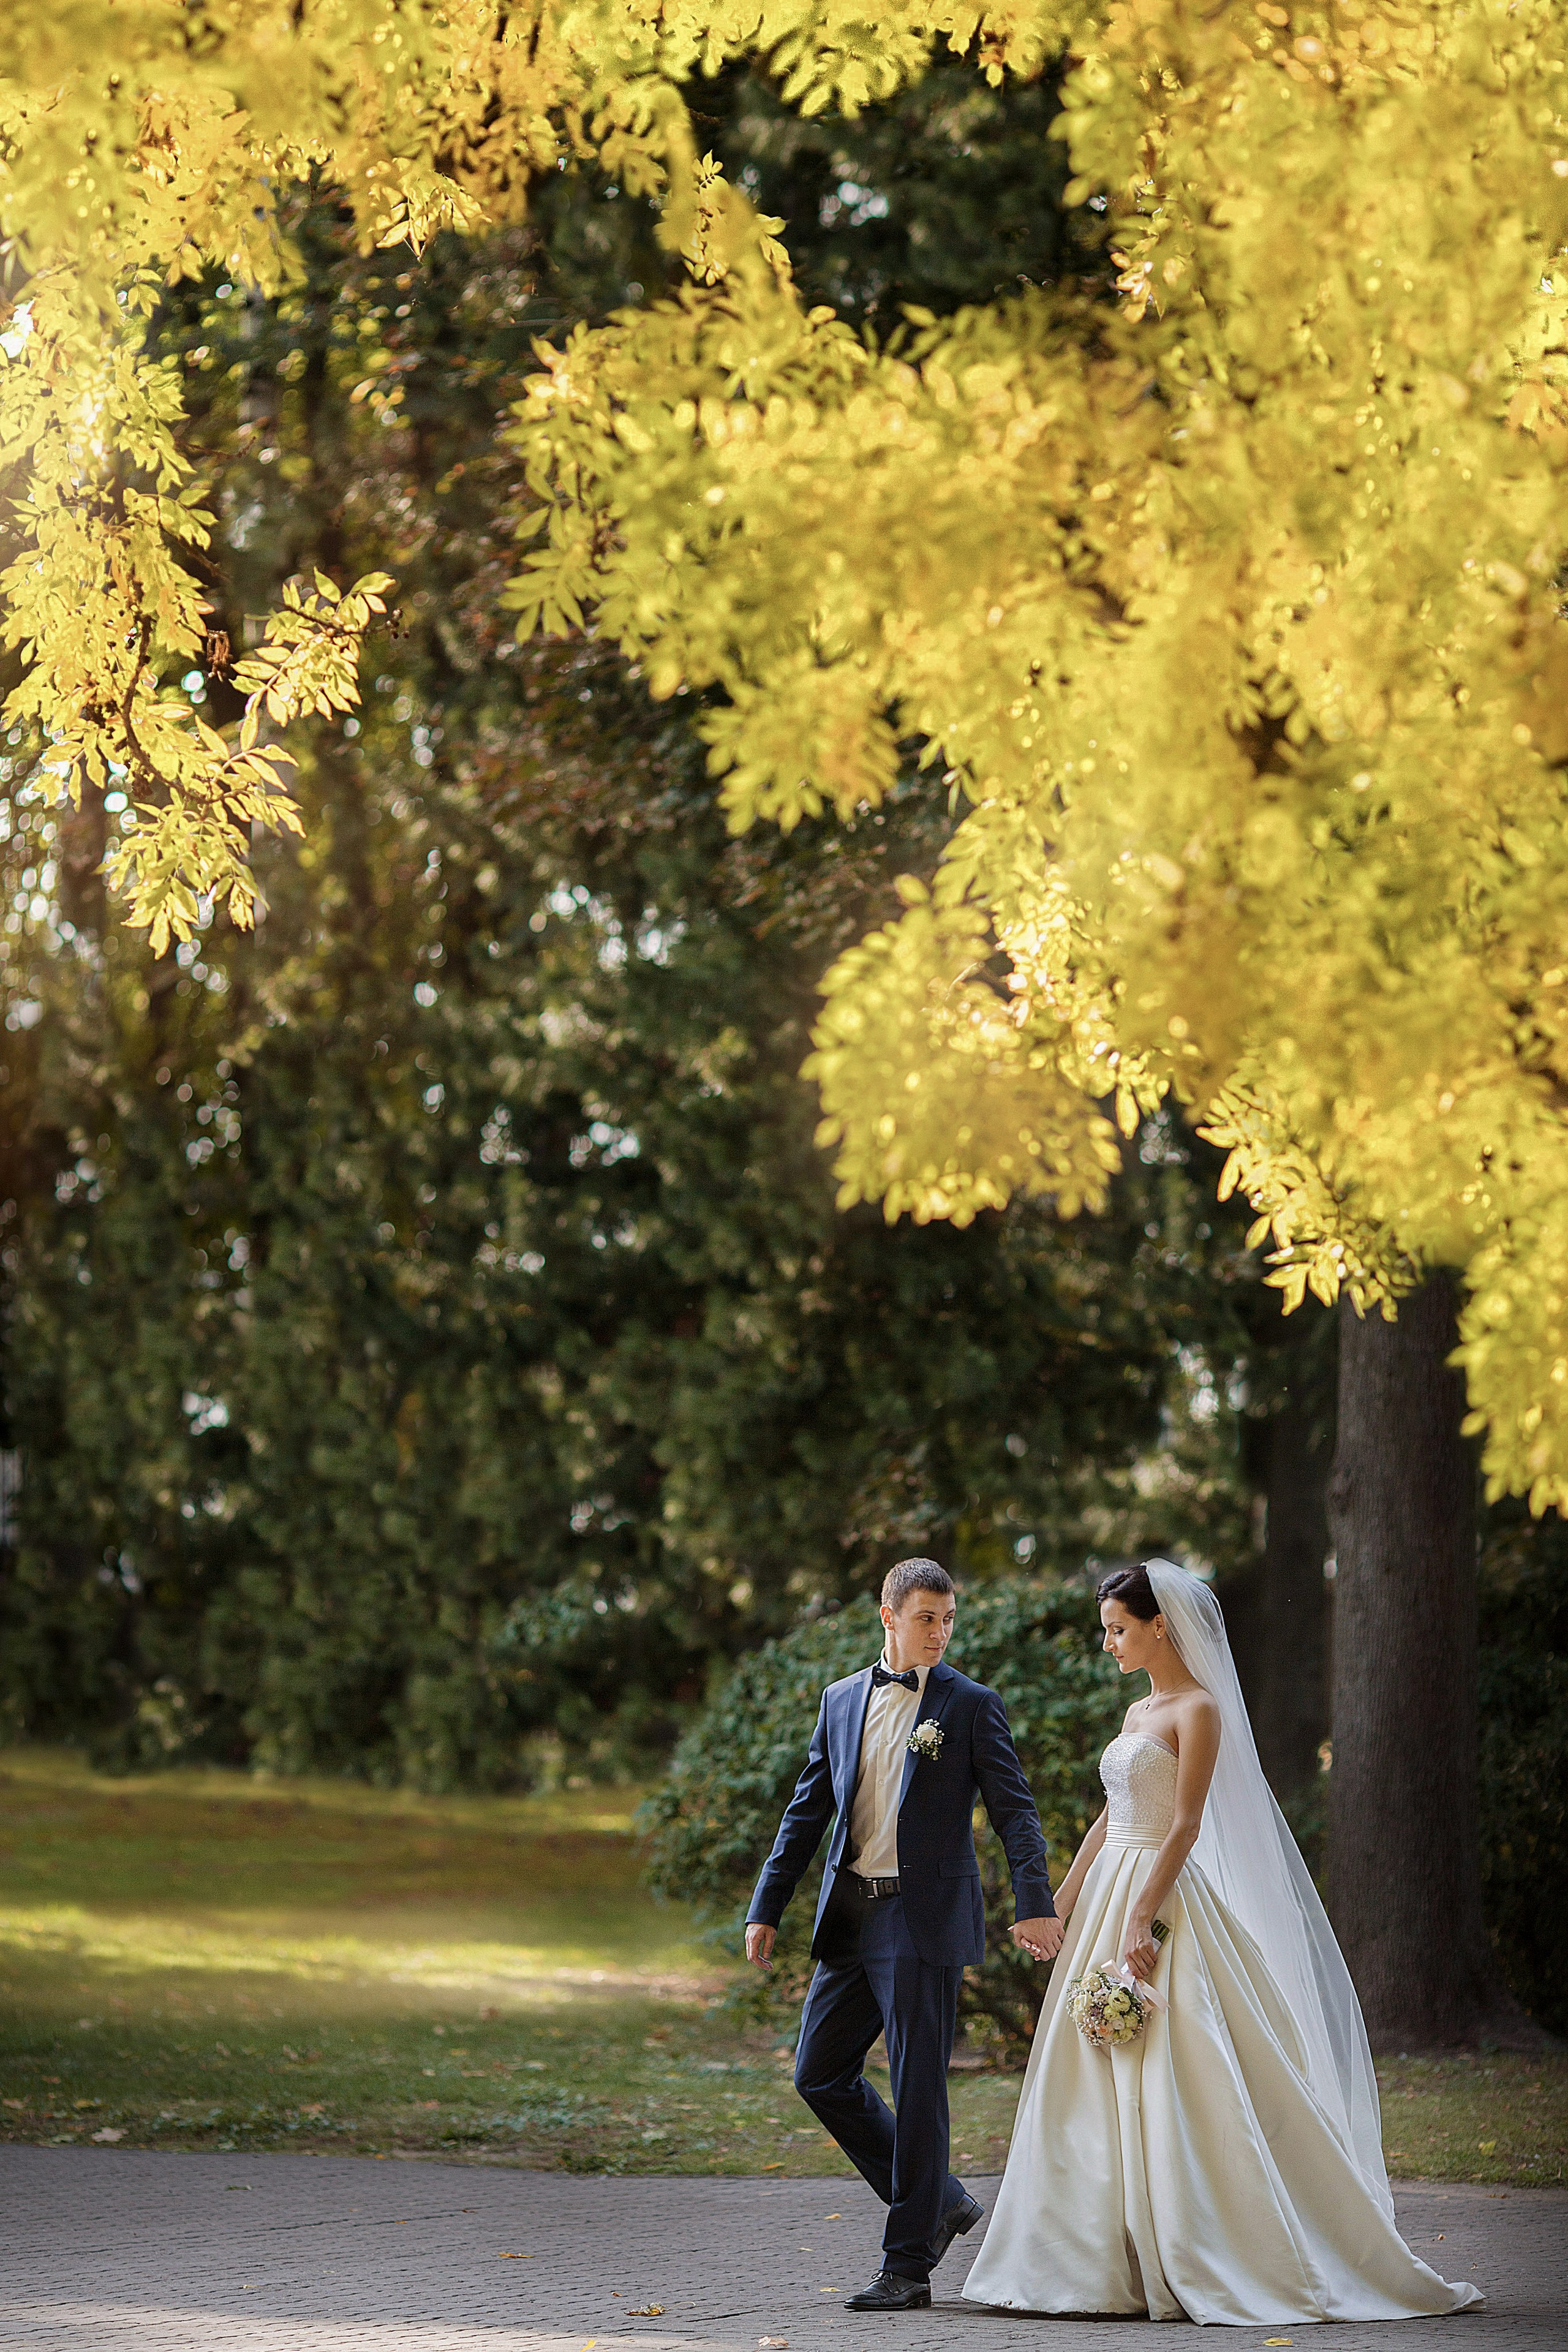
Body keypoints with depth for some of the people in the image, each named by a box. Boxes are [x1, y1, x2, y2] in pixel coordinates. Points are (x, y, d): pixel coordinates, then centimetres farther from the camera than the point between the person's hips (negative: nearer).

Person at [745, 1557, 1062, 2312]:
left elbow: (1014, 1810, -6)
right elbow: (808, 1810, 15)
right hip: (850, 1917, 6)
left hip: (925, 1919, -6)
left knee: (917, 2090, -4)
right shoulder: (842, 1700, 12)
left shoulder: (971, 1705, -1)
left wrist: (1034, 1904, -20)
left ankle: (908, 2267, 2)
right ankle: (940, 2202, 20)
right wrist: (767, 1908, 10)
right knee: (820, 2073, 7)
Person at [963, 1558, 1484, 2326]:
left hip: (1165, 1899, -9)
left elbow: (1184, 1828, -15)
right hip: (1109, 1896, 9)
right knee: (1100, 2084, 5)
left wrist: (1141, 1918, -22)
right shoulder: (1137, 1713, 16)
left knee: (1176, 2084, -10)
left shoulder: (1199, 1710, -9)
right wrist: (1059, 1904, 18)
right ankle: (1128, 2260, 8)